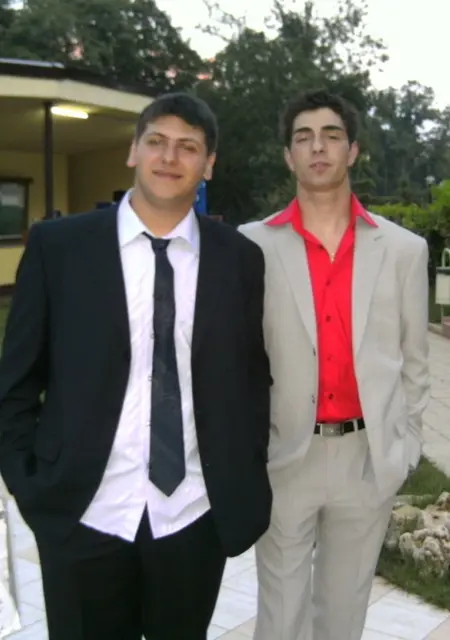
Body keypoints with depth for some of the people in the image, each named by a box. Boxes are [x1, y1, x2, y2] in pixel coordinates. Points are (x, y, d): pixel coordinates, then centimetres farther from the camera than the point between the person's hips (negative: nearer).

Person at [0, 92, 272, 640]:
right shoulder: (57, 245, -5)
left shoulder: (239, 257, 0)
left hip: (196, 517, 2)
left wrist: (248, 482, 3)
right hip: (82, 516, -1)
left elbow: (253, 375, 8)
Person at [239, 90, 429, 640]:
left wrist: (403, 447, 5)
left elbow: (412, 361, 6)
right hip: (283, 455, -1)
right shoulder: (252, 245, -4)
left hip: (368, 457, 2)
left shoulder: (404, 249, 1)